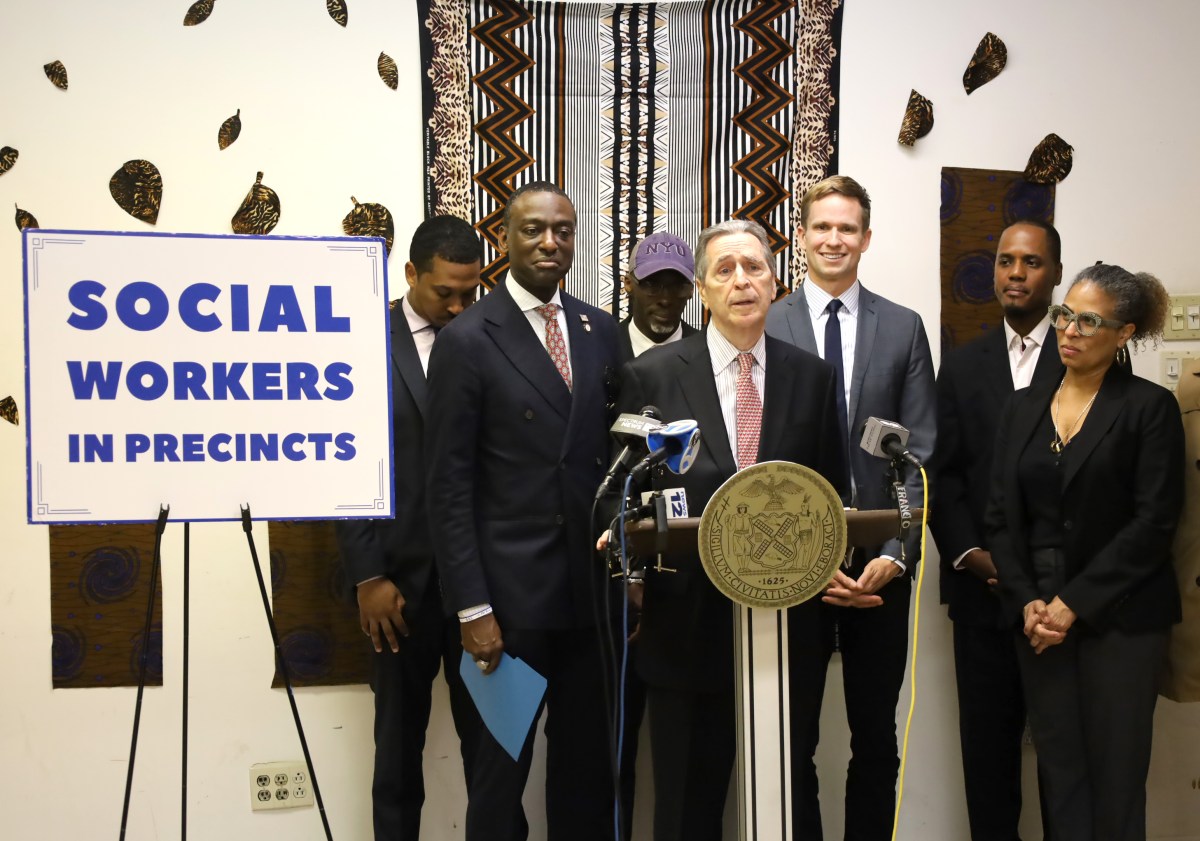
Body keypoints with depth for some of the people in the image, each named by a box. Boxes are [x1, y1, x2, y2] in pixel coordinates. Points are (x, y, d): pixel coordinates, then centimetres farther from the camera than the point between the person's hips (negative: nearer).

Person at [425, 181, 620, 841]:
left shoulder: (600, 330, 8)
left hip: (592, 586, 5)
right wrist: (471, 608, -13)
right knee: (502, 765, 9)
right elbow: (449, 483, -9)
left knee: (587, 762, 15)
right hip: (511, 589, -4)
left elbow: (616, 449, 11)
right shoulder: (468, 339, -7)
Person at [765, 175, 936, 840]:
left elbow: (921, 453, 1)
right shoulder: (765, 329, -1)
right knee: (793, 738, 9)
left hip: (880, 562, 2)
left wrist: (896, 552, -9)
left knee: (876, 737, 14)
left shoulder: (904, 328, 5)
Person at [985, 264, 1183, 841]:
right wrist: (1026, 601, -6)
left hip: (1119, 615, -4)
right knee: (1059, 767, 9)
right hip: (1038, 614, 4)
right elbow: (1002, 516, 7)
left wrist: (1075, 603, -13)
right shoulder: (1024, 408, 10)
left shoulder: (1150, 407, -3)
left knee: (1114, 773, 3)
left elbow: (1153, 523, -10)